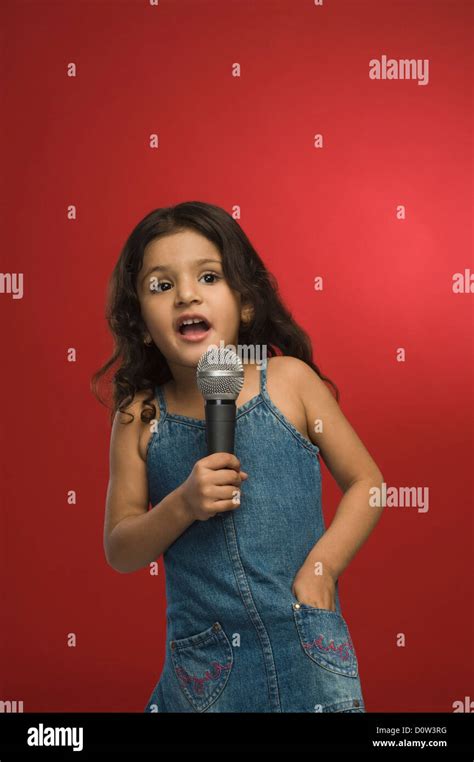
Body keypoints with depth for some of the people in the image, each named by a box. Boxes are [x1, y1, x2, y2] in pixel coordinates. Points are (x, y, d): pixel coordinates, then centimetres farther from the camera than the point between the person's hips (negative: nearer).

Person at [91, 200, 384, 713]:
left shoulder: (289, 380, -7)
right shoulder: (140, 417, -4)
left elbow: (366, 482, 0)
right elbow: (119, 551, 0)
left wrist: (321, 566, -13)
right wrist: (182, 505, -16)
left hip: (306, 650, 0)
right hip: (202, 660, 1)